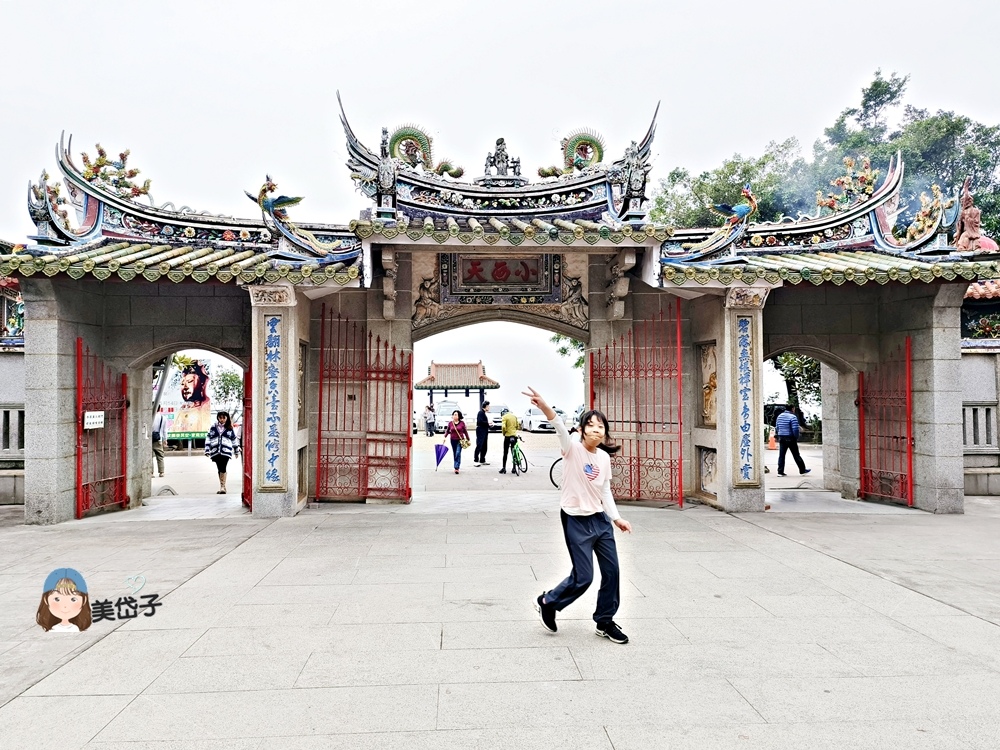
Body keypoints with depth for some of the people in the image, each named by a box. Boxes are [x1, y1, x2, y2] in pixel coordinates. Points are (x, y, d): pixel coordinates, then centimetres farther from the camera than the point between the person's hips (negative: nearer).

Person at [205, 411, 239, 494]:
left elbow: (234, 440, 15)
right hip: (215, 452, 2)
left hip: (226, 452, -2)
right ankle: (222, 487, 18)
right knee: (219, 469, 9)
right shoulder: (213, 428, 9)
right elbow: (208, 439, 7)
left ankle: (222, 487, -13)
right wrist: (207, 450, -1)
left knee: (223, 468, -15)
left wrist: (236, 451, 19)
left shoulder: (230, 429, 8)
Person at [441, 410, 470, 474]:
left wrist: (468, 440, 6)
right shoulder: (450, 423, 0)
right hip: (453, 440, 3)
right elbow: (447, 431, 10)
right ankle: (456, 468, 21)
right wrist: (445, 437, -3)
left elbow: (465, 432, 4)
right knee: (455, 454, 10)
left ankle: (456, 468, -16)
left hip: (460, 440, -3)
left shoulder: (462, 423, -4)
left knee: (458, 453, -14)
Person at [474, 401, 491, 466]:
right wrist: (488, 423, -16)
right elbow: (480, 421, -21)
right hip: (480, 431, -10)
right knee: (479, 446, -10)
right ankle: (476, 460, -8)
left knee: (484, 447, 11)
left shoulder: (485, 413, 18)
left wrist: (489, 425, 5)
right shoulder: (481, 412, -11)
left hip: (485, 431, 10)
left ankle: (482, 460, 16)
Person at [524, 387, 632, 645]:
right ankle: (547, 602, 23)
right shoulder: (572, 449, -14)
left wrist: (616, 518, 6)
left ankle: (605, 622, 28)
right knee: (583, 577, -3)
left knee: (612, 572, 9)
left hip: (600, 520, 6)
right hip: (576, 521, -6)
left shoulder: (604, 457, 4)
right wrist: (544, 407, -52)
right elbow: (560, 427, -34)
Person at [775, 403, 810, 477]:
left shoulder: (779, 416, 10)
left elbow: (776, 428, 13)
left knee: (781, 455, 5)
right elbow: (795, 429, -16)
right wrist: (796, 438, -4)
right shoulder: (793, 417, -12)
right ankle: (802, 470, 15)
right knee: (796, 455, 5)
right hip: (790, 438, -5)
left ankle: (780, 472, 2)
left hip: (781, 438, 5)